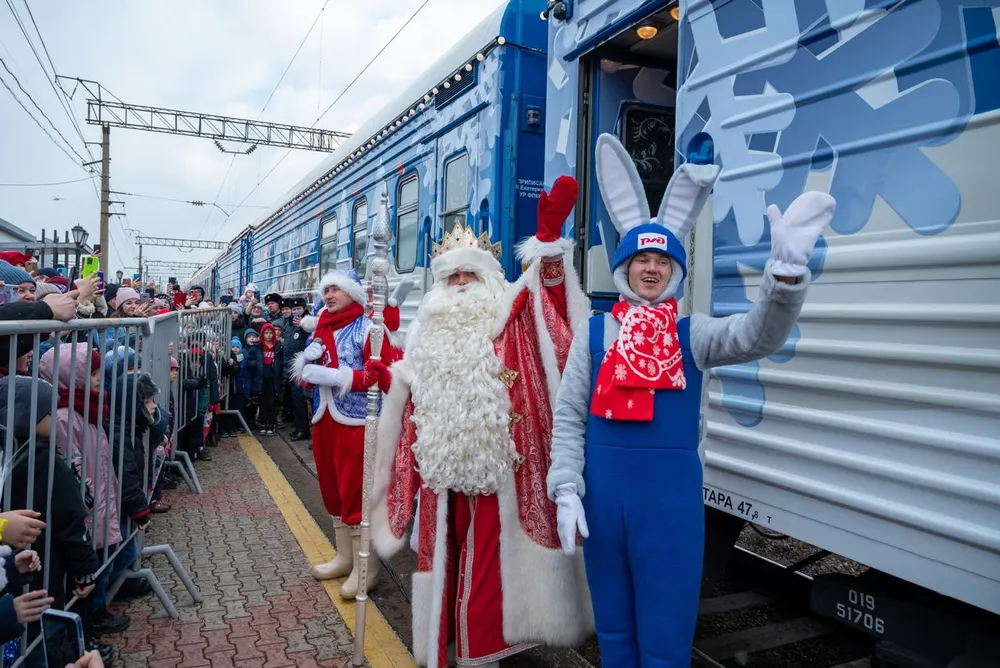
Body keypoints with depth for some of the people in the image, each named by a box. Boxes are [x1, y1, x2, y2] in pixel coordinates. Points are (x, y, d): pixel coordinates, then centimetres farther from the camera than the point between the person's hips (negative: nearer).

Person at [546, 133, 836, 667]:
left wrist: (786, 271, -35)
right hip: (602, 494, 1)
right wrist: (567, 490, -8)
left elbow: (757, 337, -18)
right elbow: (568, 417, 1)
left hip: (671, 498, -1)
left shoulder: (692, 333, 1)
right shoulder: (592, 333, 3)